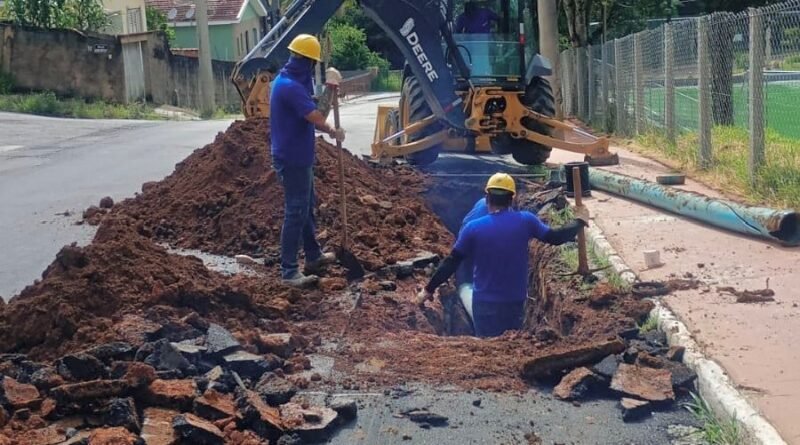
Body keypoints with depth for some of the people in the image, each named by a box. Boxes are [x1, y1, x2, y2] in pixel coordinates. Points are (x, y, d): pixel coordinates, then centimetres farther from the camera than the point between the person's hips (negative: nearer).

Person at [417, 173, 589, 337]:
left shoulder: (473, 228, -9)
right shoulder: (525, 220, -8)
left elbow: (451, 263, -6)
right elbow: (554, 237, 2)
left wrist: (429, 289, 4)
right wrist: (580, 222, 21)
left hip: (485, 302, -1)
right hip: (515, 301, 2)